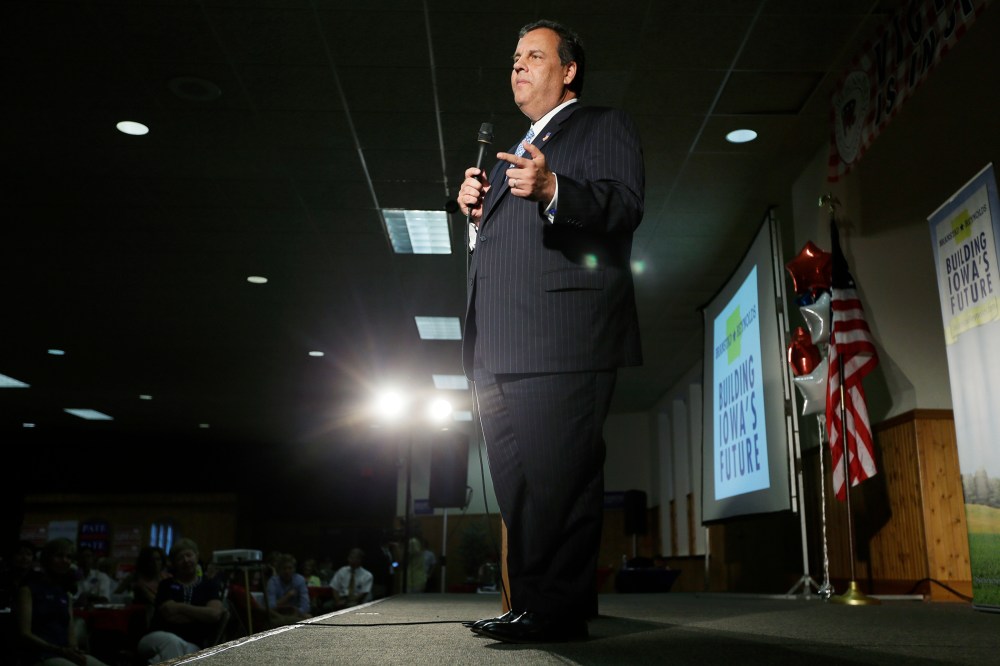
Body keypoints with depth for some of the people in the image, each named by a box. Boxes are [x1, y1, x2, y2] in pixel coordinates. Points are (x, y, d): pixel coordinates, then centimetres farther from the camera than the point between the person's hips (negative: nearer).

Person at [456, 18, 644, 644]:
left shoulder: (605, 126, 9)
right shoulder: (514, 153, 32)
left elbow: (625, 205, -10)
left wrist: (553, 190, -27)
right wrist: (476, 209, 10)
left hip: (564, 334, -8)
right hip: (500, 346, 9)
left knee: (557, 478, -11)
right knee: (518, 483, 9)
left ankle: (558, 610, -4)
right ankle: (530, 603, 18)